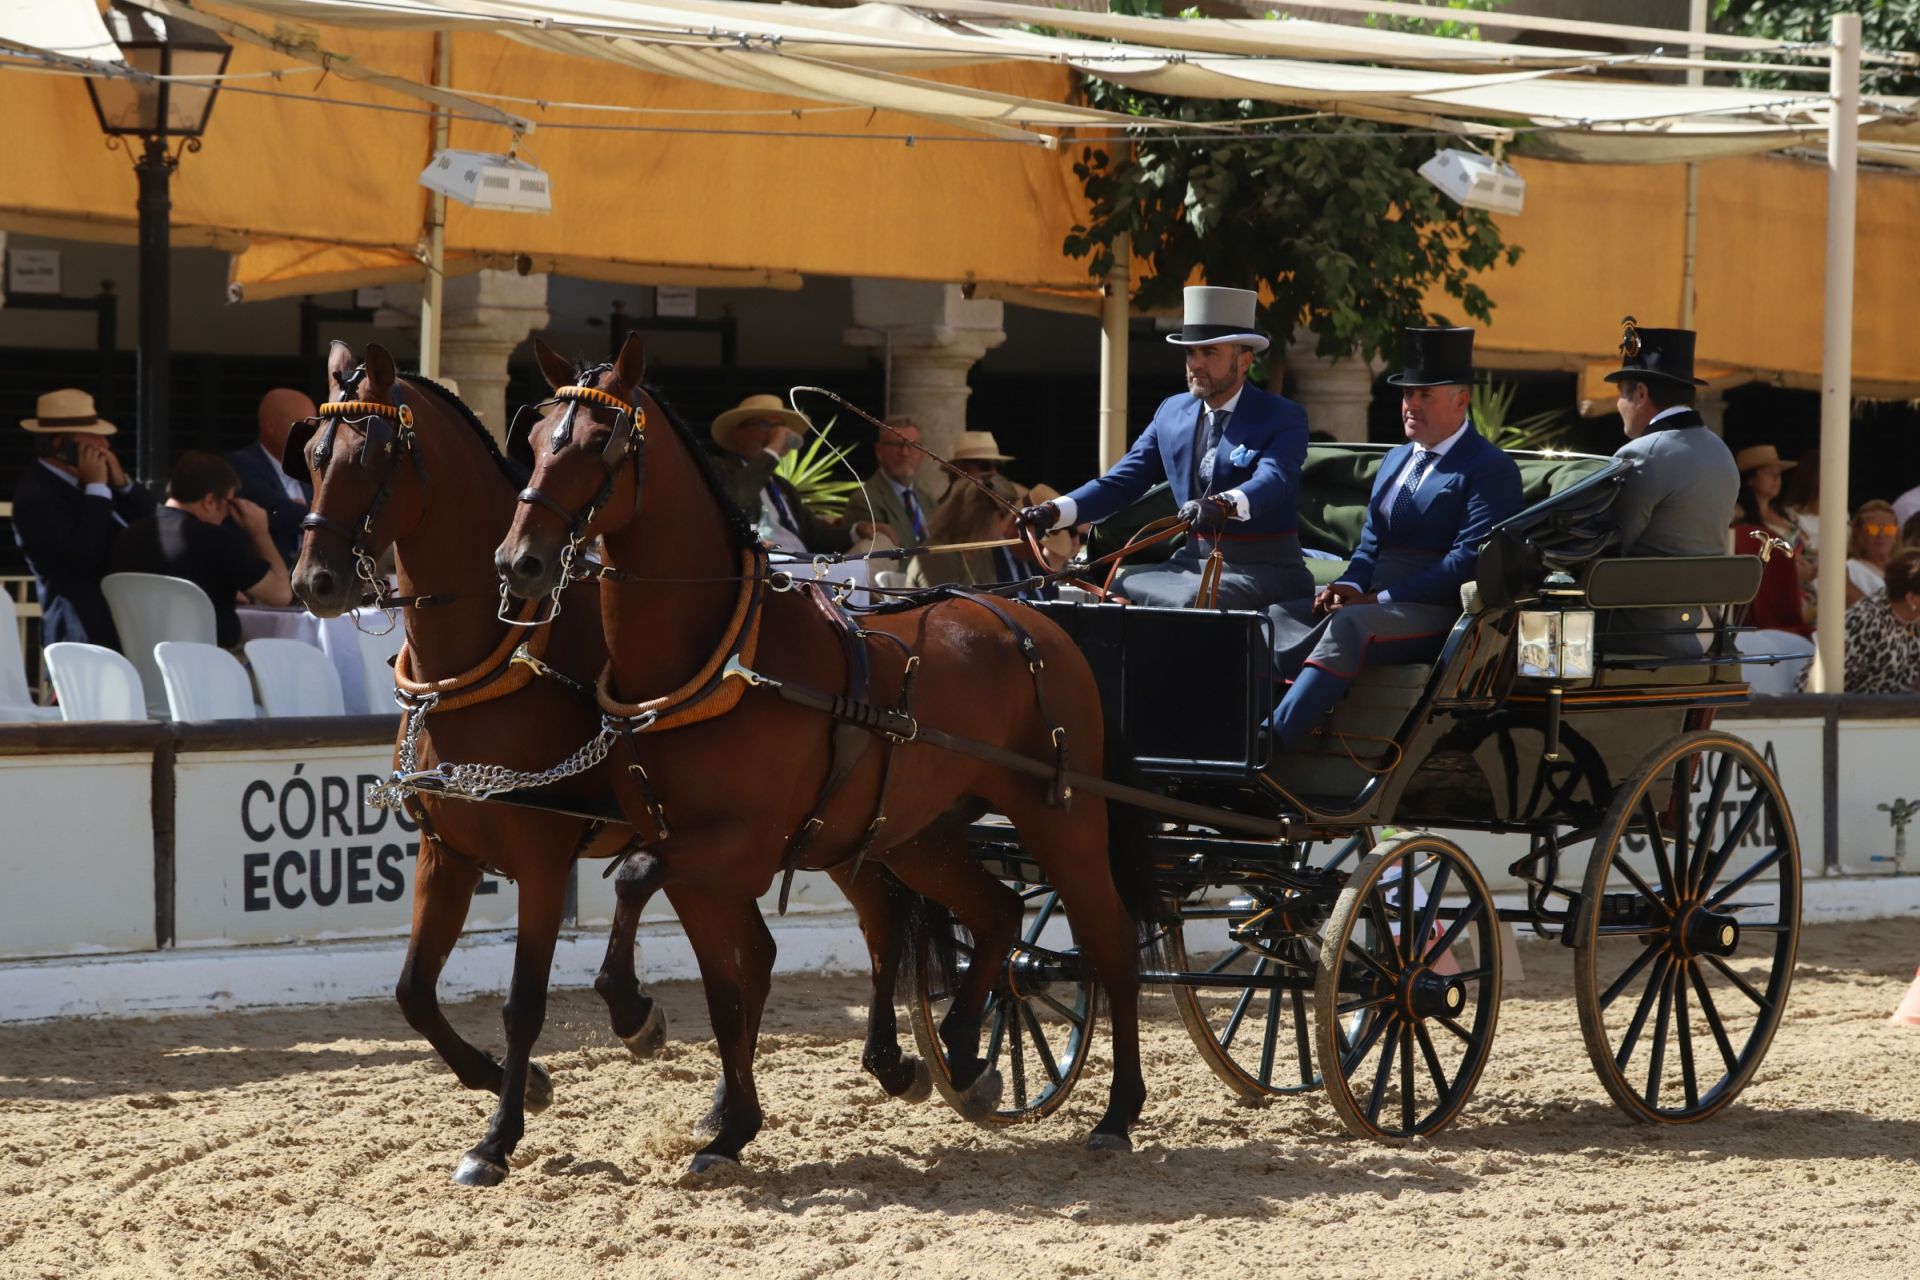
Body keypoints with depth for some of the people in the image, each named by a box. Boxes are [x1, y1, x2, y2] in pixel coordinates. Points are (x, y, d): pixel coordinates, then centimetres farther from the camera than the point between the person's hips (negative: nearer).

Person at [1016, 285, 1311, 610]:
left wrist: (1225, 504, -48)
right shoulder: (1172, 412, 11)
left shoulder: (1284, 418, -7)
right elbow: (1123, 481, 9)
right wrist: (1055, 512, -8)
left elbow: (1273, 480, -26)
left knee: (1193, 601, -34)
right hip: (1193, 564, 6)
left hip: (1263, 570, -6)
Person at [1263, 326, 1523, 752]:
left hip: (1437, 613, -9)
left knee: (1349, 626, -35)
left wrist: (1377, 600, -18)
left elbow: (1468, 560, -14)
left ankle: (1271, 741, -44)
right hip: (1375, 602, 9)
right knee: (1277, 618, -12)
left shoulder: (1491, 470, -4)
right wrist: (1350, 586, -2)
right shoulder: (1395, 461, 24)